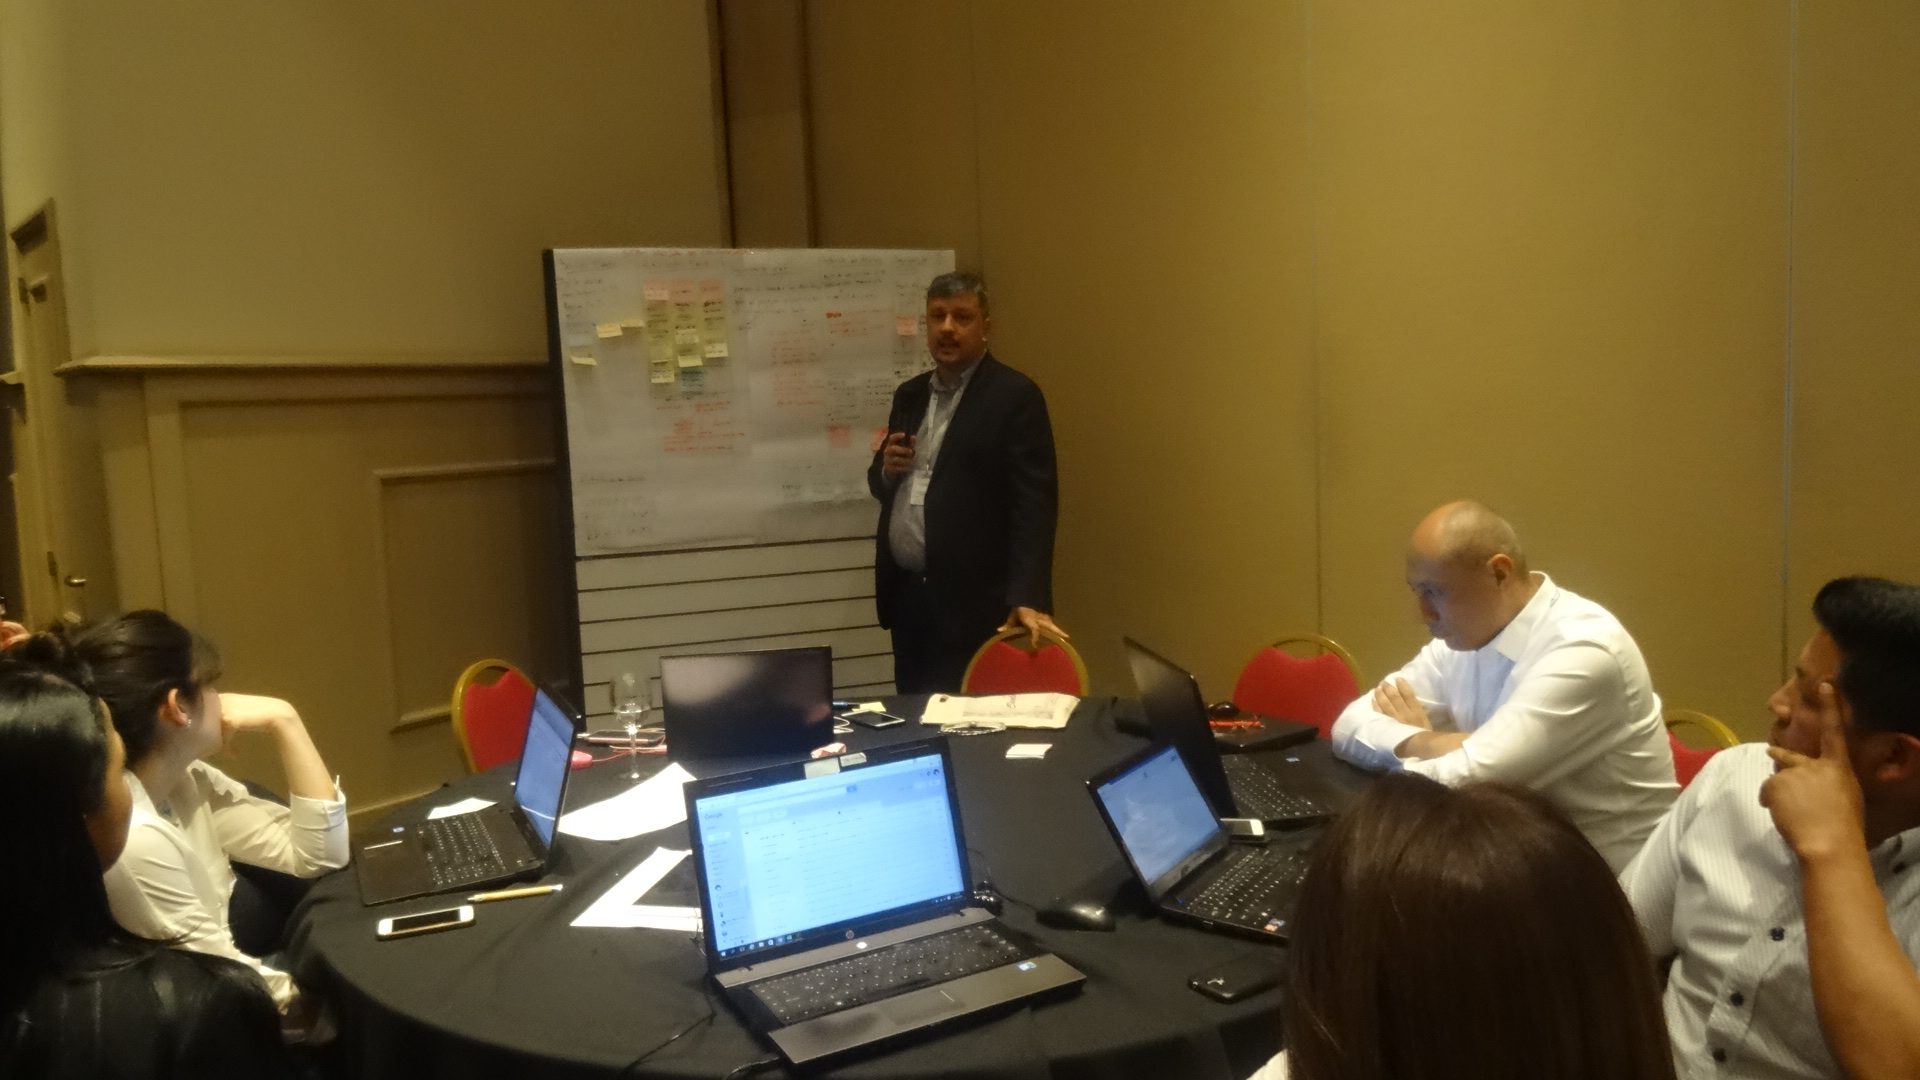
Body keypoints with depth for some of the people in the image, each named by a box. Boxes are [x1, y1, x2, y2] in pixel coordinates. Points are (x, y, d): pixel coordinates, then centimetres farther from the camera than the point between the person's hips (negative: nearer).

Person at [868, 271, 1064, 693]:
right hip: (906, 594, 7)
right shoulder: (910, 395, 13)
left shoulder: (1015, 396, -8)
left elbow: (1034, 504, -15)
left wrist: (1028, 597, -24)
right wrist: (887, 468, -3)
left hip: (972, 602, -6)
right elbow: (882, 488, 20)